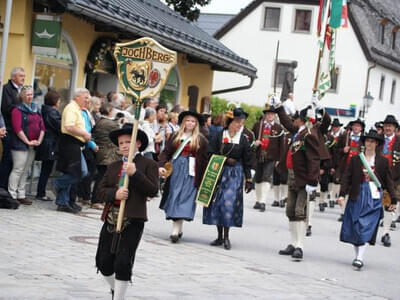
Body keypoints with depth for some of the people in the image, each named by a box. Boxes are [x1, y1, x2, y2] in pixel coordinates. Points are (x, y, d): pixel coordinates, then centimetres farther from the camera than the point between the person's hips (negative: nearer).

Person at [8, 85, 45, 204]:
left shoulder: (36, 109, 15)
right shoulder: (17, 110, -6)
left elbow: (42, 127, 14)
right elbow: (17, 129, -14)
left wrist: (39, 140, 0)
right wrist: (28, 141, -14)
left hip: (33, 145, 7)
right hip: (20, 144, -7)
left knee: (25, 171, 9)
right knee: (18, 170, -9)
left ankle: (21, 195, 14)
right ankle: (12, 195, -6)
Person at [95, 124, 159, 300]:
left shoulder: (149, 165, 3)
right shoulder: (113, 167, 17)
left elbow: (153, 190, -8)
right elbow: (101, 191, 9)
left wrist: (135, 173, -16)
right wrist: (114, 193, -12)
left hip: (133, 220, -5)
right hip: (111, 218, 5)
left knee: (123, 262, -10)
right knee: (103, 261, 8)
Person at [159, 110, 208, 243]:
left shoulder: (201, 140, 1)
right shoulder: (175, 136, 10)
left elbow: (204, 159, 0)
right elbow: (166, 152, 6)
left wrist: (202, 176, -6)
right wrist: (161, 165, -10)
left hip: (190, 172, -4)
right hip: (175, 169, 4)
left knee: (183, 199, -9)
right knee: (174, 196, 5)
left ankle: (176, 231, -13)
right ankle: (177, 229, 15)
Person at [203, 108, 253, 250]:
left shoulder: (243, 139, 4)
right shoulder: (219, 136, 1)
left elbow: (247, 162, 7)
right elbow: (211, 154, 0)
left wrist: (248, 180, 6)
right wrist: (226, 160, -11)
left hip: (235, 175, -1)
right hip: (219, 173, 1)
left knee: (228, 203, -13)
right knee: (217, 203, 2)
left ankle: (226, 237, -5)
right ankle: (220, 236, 14)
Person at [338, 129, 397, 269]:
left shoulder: (383, 161, 5)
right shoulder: (355, 159, 7)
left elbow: (389, 181, 7)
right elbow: (347, 177, 4)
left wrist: (393, 200, 4)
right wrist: (342, 194, -6)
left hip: (374, 197, -2)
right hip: (357, 197, 2)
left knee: (366, 227, -11)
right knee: (354, 227, 4)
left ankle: (360, 258, -15)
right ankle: (357, 255, 17)